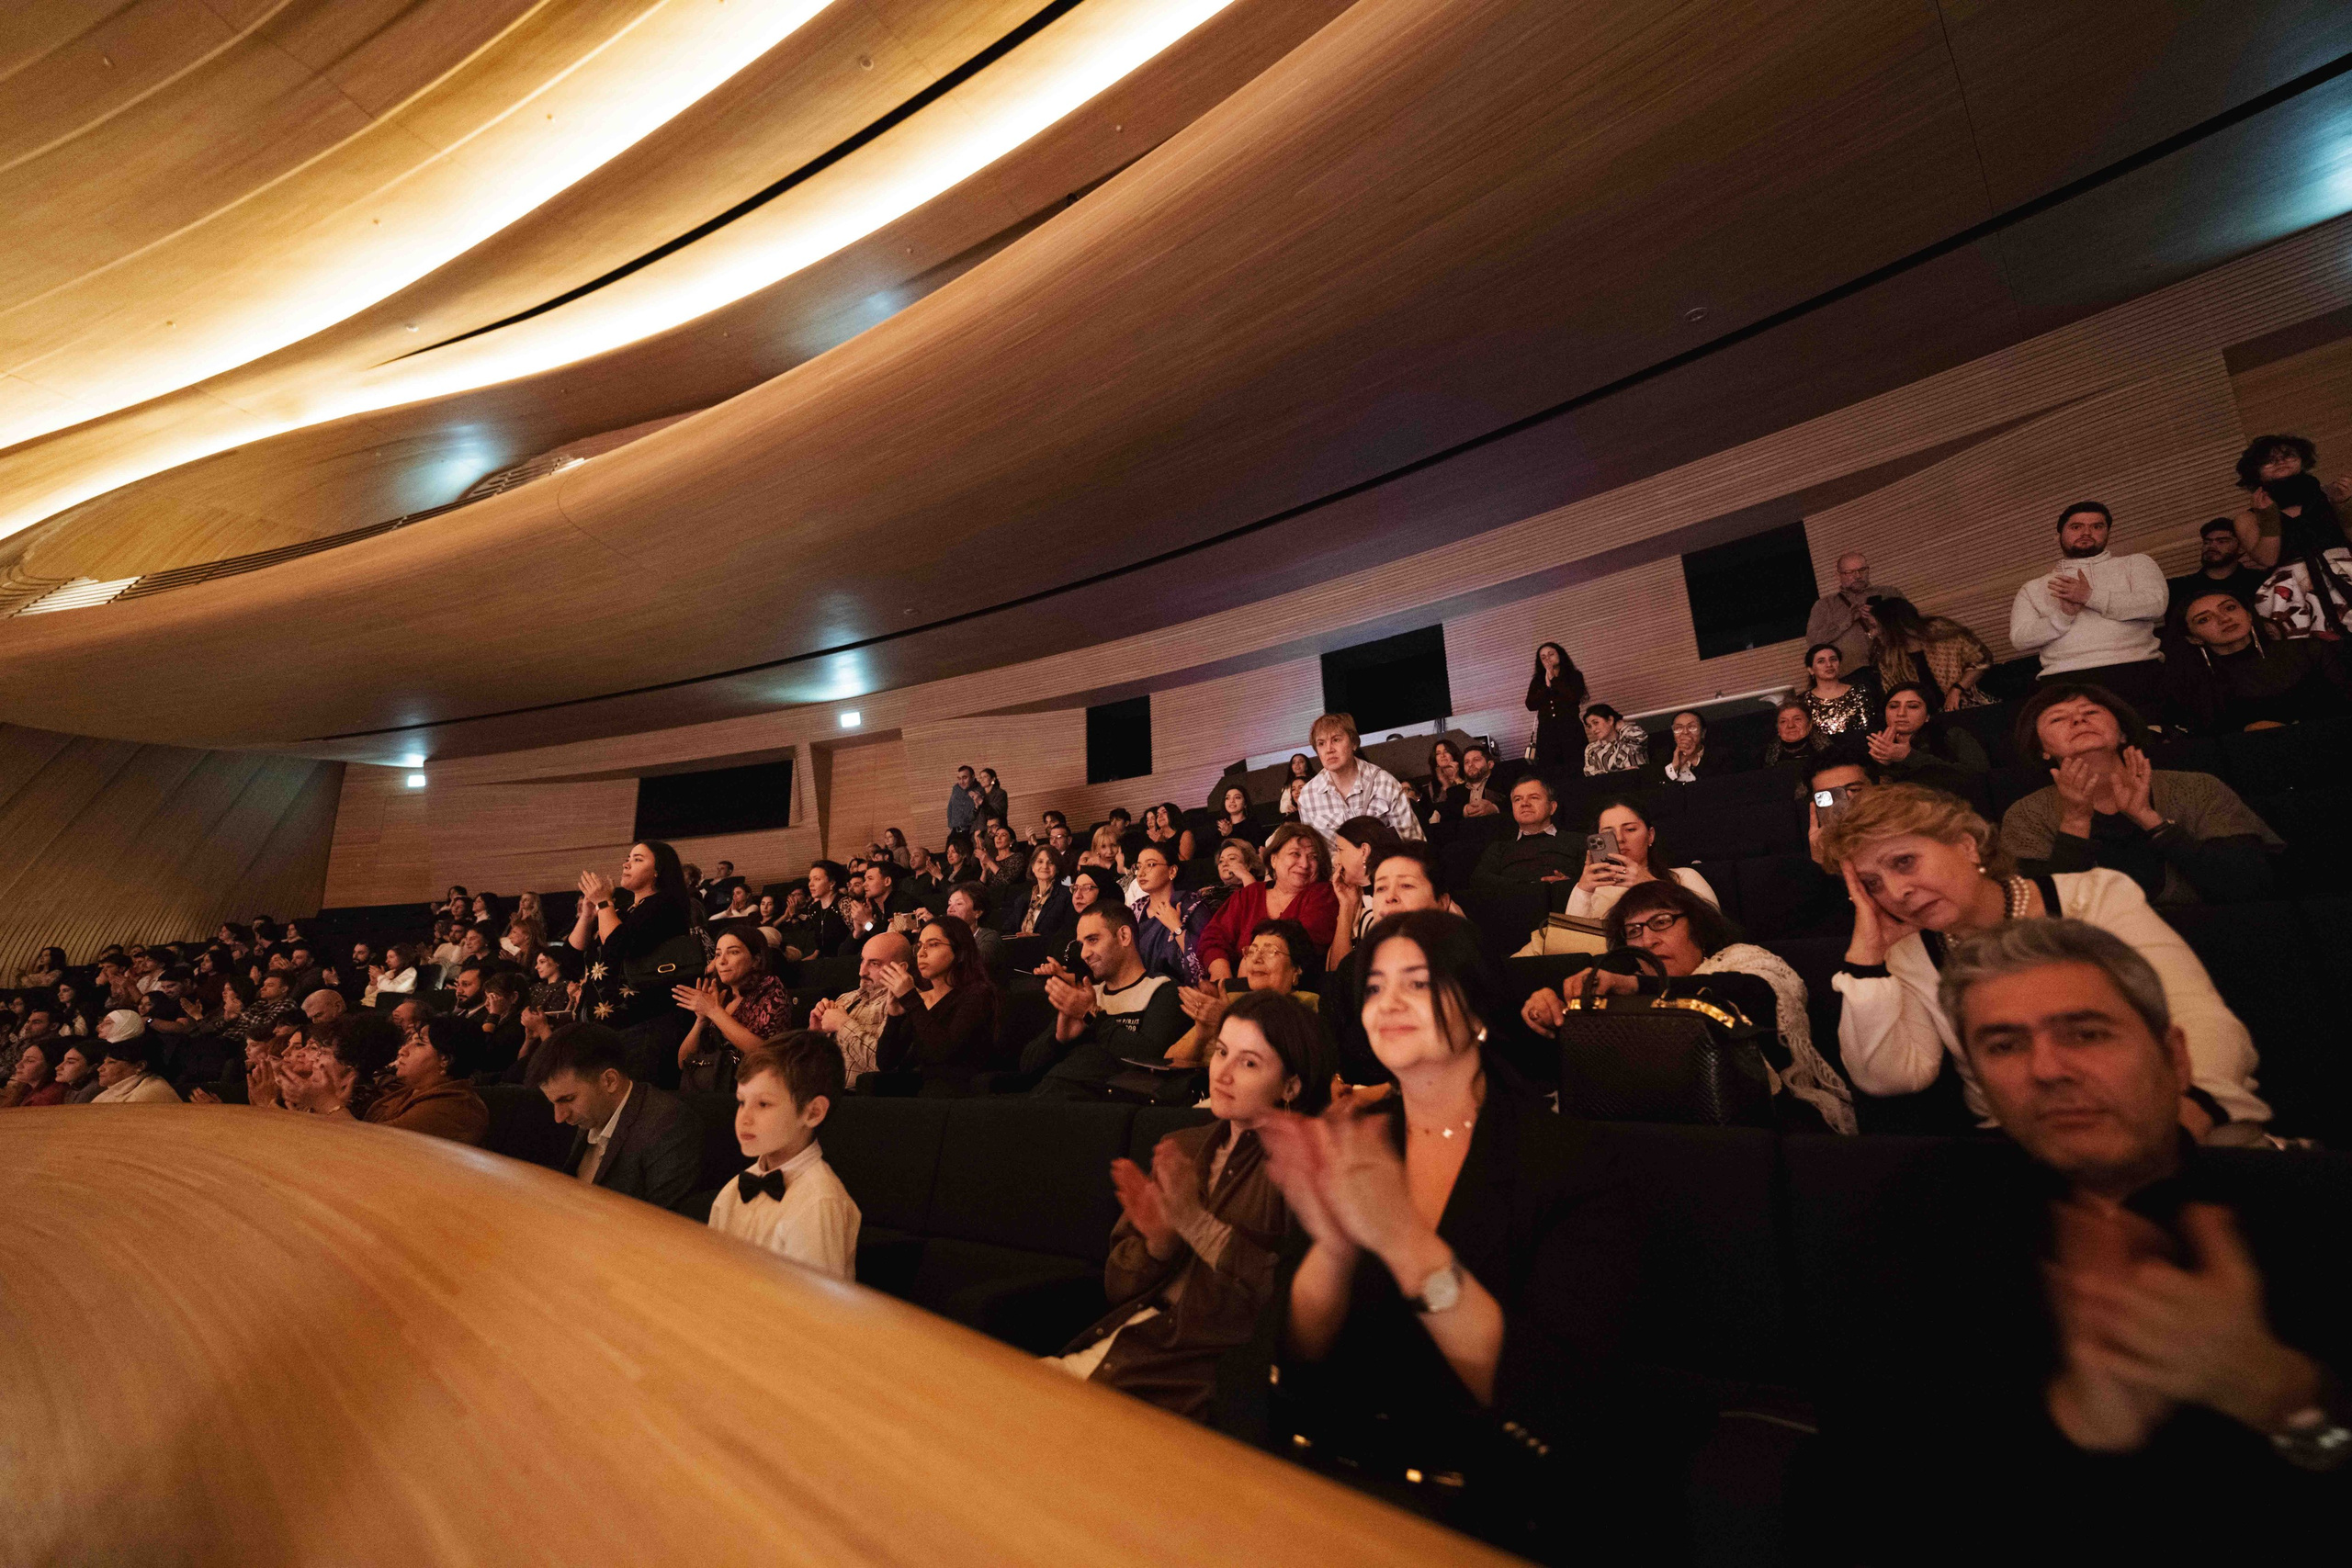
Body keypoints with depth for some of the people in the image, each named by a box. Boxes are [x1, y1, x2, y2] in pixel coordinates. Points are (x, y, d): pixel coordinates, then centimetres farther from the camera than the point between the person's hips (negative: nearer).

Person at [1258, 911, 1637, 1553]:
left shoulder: (1571, 1163, -8)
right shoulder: (1348, 1146, 2)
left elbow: (1557, 1395, -16)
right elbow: (1301, 1353, -1)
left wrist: (1404, 1238, -28)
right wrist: (1333, 1246, -22)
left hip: (1486, 1487, -3)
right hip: (1333, 1460, 3)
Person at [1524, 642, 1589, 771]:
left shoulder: (1574, 675, 10)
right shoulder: (1537, 681, 17)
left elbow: (1574, 697, -10)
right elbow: (1531, 705, 2)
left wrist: (1554, 680, -2)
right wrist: (1547, 686, -4)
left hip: (1570, 730, -2)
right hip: (1546, 732, 2)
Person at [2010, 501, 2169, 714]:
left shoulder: (2135, 564, 24)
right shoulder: (2034, 588, 22)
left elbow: (2156, 604, 4)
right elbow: (2019, 640, 6)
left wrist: (2090, 597, -3)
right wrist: (2064, 614, -8)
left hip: (2131, 672, 0)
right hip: (2063, 679, 0)